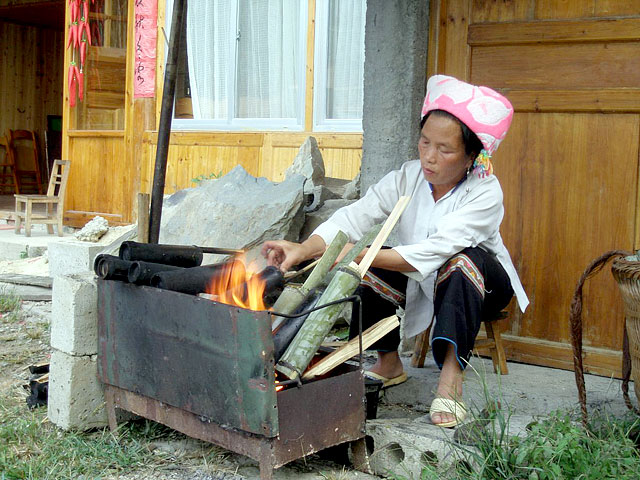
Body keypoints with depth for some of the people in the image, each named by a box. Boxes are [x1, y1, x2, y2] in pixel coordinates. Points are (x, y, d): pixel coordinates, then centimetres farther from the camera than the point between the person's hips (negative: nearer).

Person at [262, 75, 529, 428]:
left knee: (463, 259, -37)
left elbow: (433, 252, -38)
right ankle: (388, 363, -1)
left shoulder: (485, 193, -26)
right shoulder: (408, 177, -12)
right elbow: (355, 216, -24)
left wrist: (359, 253, -47)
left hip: (481, 287, -4)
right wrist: (304, 248, -42)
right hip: (420, 284, 5)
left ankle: (451, 378, -34)